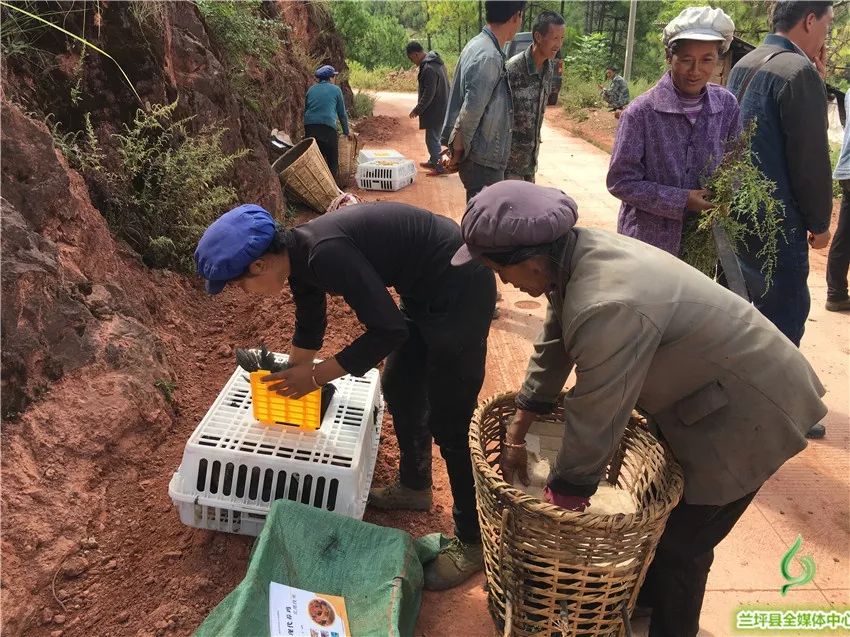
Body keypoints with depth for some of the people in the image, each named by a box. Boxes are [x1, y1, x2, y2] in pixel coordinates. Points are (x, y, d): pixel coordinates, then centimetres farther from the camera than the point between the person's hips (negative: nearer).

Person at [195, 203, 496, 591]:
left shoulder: (325, 253, -27)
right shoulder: (298, 254, 3)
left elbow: (389, 330, -24)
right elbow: (310, 328, 20)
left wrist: (316, 375, -16)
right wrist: (292, 381, 32)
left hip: (459, 289, -10)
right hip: (425, 290, 10)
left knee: (449, 423, -2)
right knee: (400, 391, 22)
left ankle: (473, 541, 15)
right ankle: (414, 487, 42)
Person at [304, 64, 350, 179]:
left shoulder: (311, 89, 17)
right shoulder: (336, 90, 7)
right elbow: (342, 113, 11)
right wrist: (346, 132, 23)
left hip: (309, 128, 4)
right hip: (328, 128, -4)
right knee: (332, 162, 5)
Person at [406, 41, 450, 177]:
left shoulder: (428, 69, -23)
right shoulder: (435, 61, 9)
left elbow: (428, 94, -24)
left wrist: (417, 110, -15)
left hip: (435, 110, -10)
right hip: (441, 108, 10)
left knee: (432, 138, -2)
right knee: (434, 136, 21)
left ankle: (439, 167, 2)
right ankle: (433, 161, 35)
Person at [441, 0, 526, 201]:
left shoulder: (478, 45, 12)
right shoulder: (489, 57, -20)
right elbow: (471, 113, -22)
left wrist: (456, 149, 13)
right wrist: (457, 153, -10)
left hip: (483, 158, 9)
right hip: (483, 161, -9)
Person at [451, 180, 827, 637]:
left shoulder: (608, 308, -39)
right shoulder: (576, 254, -10)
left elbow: (592, 426, -29)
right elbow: (552, 350, 1)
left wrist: (558, 507, -13)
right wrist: (516, 435, 6)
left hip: (749, 409, -9)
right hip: (704, 385, 9)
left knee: (680, 541, 6)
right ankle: (646, 596, 48)